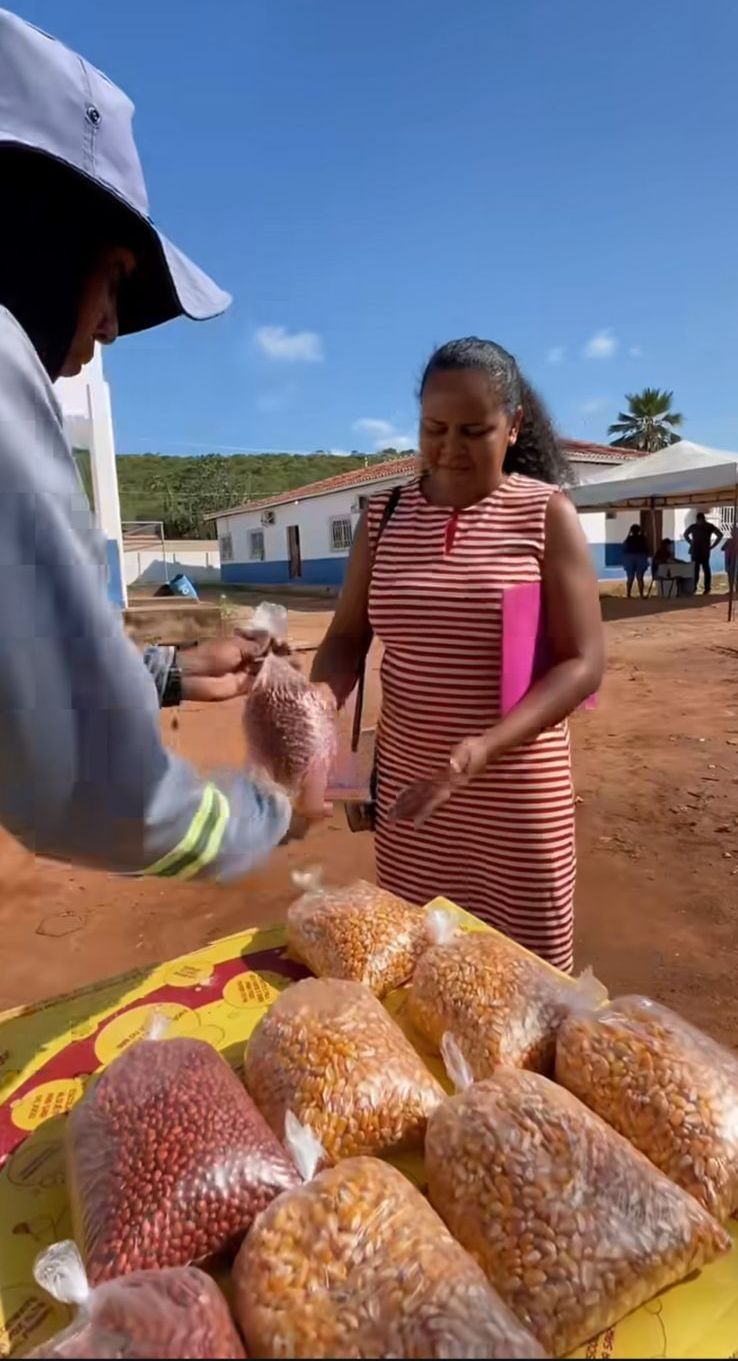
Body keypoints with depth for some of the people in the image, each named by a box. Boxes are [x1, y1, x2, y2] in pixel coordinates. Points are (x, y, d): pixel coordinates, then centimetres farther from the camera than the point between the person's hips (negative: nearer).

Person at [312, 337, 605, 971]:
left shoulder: (547, 514, -6)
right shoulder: (385, 516, 3)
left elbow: (584, 664, -10)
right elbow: (347, 638, 3)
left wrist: (485, 748, -24)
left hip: (516, 793, -2)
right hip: (407, 779, 3)